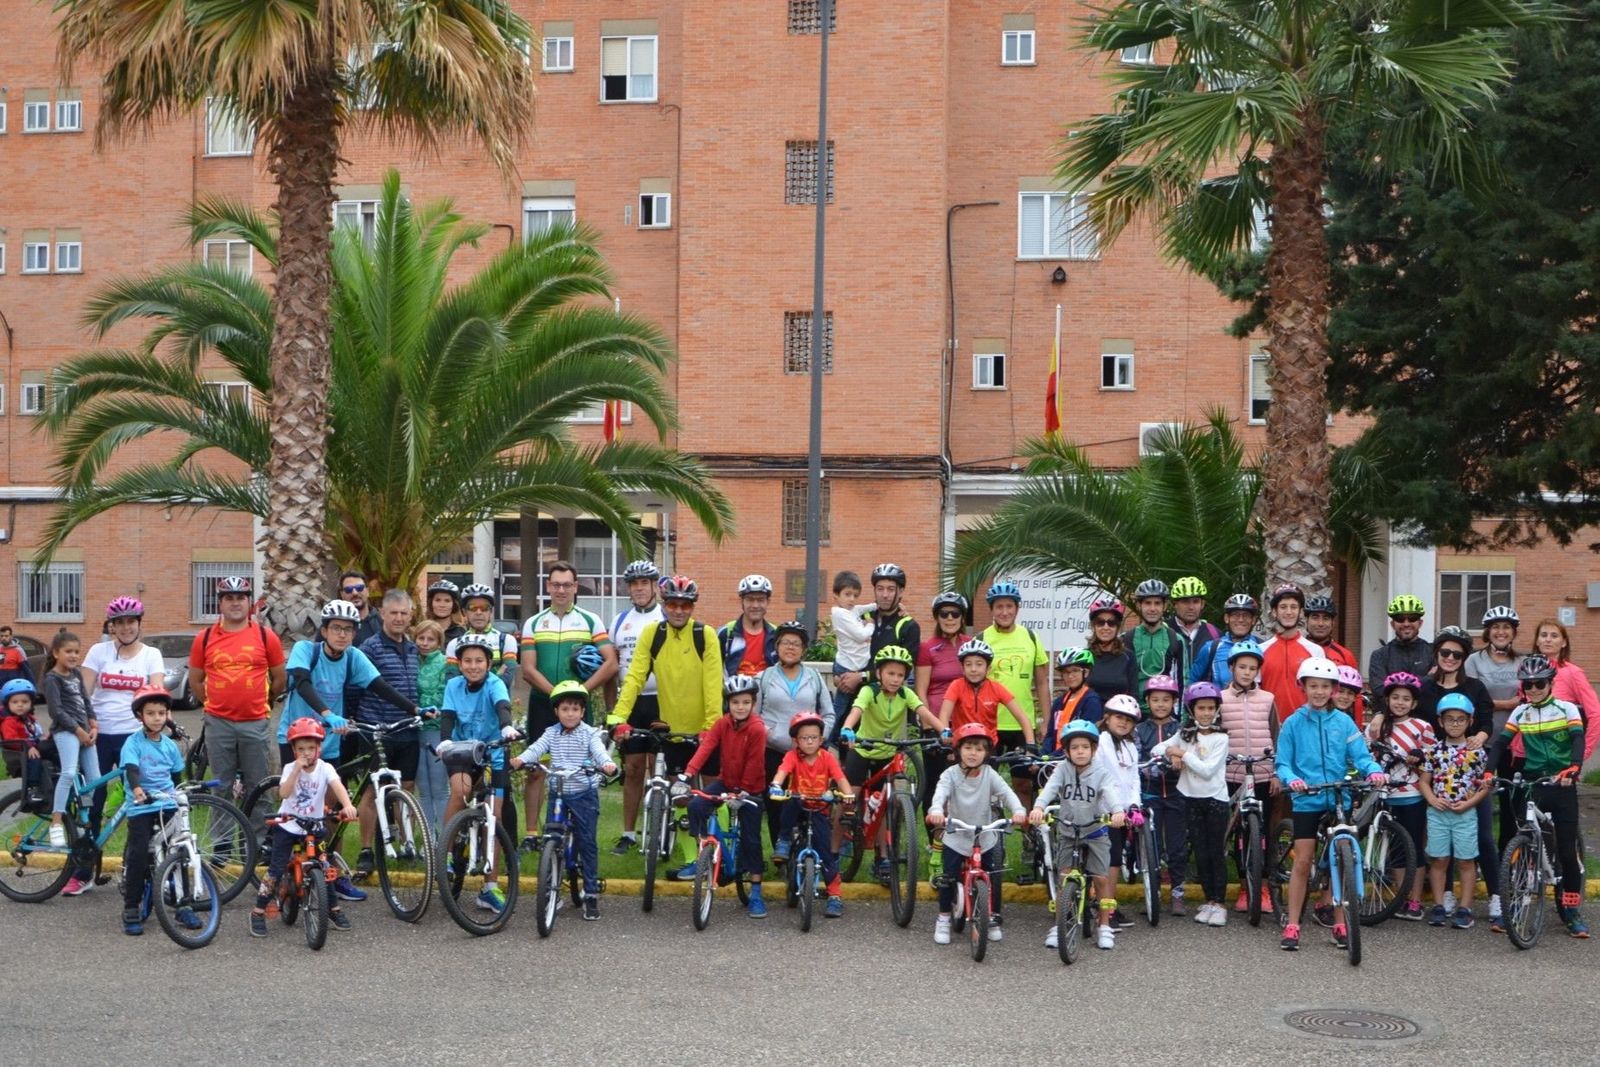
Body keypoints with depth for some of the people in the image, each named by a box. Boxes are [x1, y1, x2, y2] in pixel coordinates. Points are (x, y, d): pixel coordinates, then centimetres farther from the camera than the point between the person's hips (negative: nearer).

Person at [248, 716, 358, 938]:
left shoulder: (325, 768, -11)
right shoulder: (290, 768, -9)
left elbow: (337, 786, -30)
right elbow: (283, 793, -25)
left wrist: (347, 805, -48)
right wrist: (297, 770, -33)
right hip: (287, 826, -1)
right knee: (276, 870, -6)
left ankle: (334, 909, 18)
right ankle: (258, 912, 3)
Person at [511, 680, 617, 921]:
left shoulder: (589, 733, -2)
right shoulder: (551, 734, 5)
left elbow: (599, 750, -20)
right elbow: (536, 748, -11)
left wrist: (606, 764, -43)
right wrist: (520, 760, -31)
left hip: (584, 794, -3)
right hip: (558, 793, 3)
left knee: (587, 842, -1)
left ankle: (591, 894, 6)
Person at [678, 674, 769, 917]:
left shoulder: (757, 729, -19)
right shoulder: (722, 724, -6)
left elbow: (754, 764, -19)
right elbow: (705, 747, -17)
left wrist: (744, 792, -21)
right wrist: (687, 773, -30)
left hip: (750, 788, -4)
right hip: (725, 781, 4)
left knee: (751, 839, -3)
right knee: (696, 805, -21)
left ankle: (756, 893, 7)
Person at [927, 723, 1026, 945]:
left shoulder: (989, 774, -6)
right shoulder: (951, 774, -12)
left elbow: (1006, 792, -18)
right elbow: (940, 793, -29)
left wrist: (1018, 810, -39)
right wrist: (936, 810, -51)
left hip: (985, 838, 2)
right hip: (956, 838, -2)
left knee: (993, 879, 2)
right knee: (949, 879, -6)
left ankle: (993, 919, 23)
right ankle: (943, 920, 12)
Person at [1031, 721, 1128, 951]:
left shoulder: (1100, 772, -10)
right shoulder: (1062, 769, -8)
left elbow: (1111, 792, -27)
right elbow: (1049, 789, -25)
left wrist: (1118, 811, -49)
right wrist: (1038, 807, -45)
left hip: (1095, 830, 0)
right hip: (1067, 831, 1)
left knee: (1102, 878, -1)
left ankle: (1105, 926, 12)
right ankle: (1058, 925, 9)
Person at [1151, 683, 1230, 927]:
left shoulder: (1220, 738, -6)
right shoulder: (1185, 734, 7)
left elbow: (1207, 769, -15)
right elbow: (1157, 749, 7)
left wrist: (1183, 753, -13)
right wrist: (1172, 755, -11)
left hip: (1215, 799, -3)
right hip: (1191, 798, 3)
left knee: (1217, 852, -2)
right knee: (1200, 852, 5)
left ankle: (1219, 903, 3)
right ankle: (1209, 900, 14)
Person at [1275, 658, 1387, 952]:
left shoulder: (1343, 722, 3)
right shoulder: (1293, 723, 0)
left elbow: (1360, 755, -2)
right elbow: (1282, 763, -1)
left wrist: (1374, 771, -22)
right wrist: (1292, 779, -22)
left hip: (1339, 799, 2)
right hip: (1307, 800, -1)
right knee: (1302, 862, 0)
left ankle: (1340, 925, 18)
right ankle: (1292, 926, 5)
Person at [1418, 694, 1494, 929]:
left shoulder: (1476, 752, -2)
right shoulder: (1433, 750, 2)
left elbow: (1486, 785, 0)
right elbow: (1423, 780, 5)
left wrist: (1469, 803, -12)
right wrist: (1432, 799, -11)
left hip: (1466, 813, -1)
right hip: (1437, 812, 1)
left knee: (1466, 861, 3)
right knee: (1439, 860, 5)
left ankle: (1465, 908, 9)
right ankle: (1439, 906, 13)